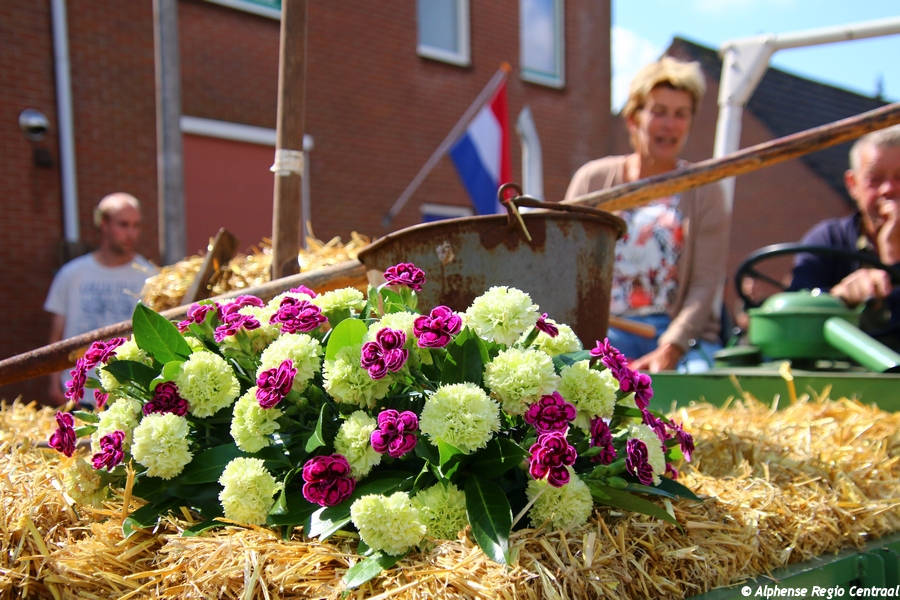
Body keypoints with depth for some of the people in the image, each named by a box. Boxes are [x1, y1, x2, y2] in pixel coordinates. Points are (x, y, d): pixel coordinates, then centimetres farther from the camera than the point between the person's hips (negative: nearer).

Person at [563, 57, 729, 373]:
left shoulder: (704, 192, 10)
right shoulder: (592, 179, 12)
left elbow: (706, 283, -1)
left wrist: (668, 352, -16)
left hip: (682, 335, 0)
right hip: (606, 332, 0)